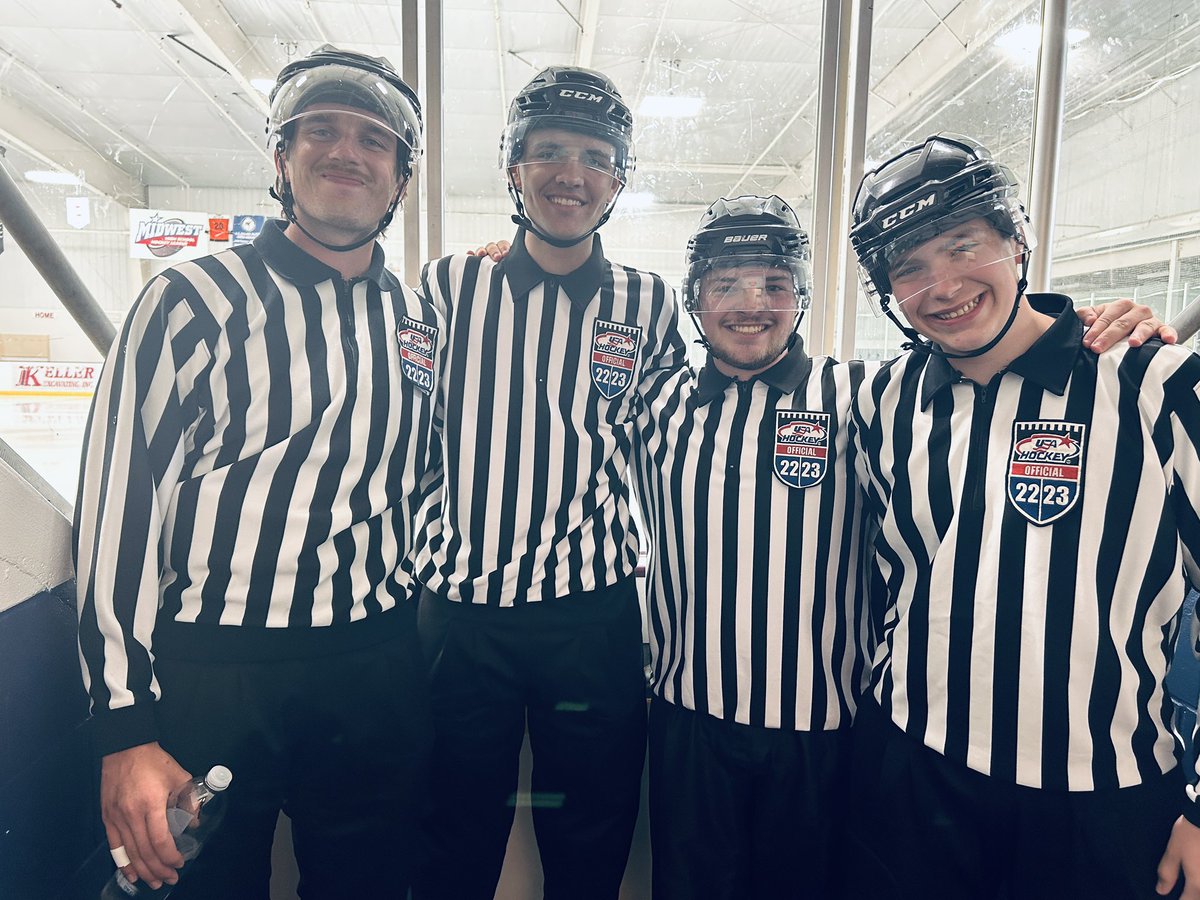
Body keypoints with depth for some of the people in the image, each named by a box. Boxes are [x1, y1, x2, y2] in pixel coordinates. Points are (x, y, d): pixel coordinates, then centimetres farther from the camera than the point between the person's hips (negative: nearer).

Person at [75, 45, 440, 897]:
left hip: (379, 673, 4)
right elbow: (119, 499, -9)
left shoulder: (421, 320, 7)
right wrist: (126, 724, -12)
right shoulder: (199, 298, -5)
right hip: (209, 671, -3)